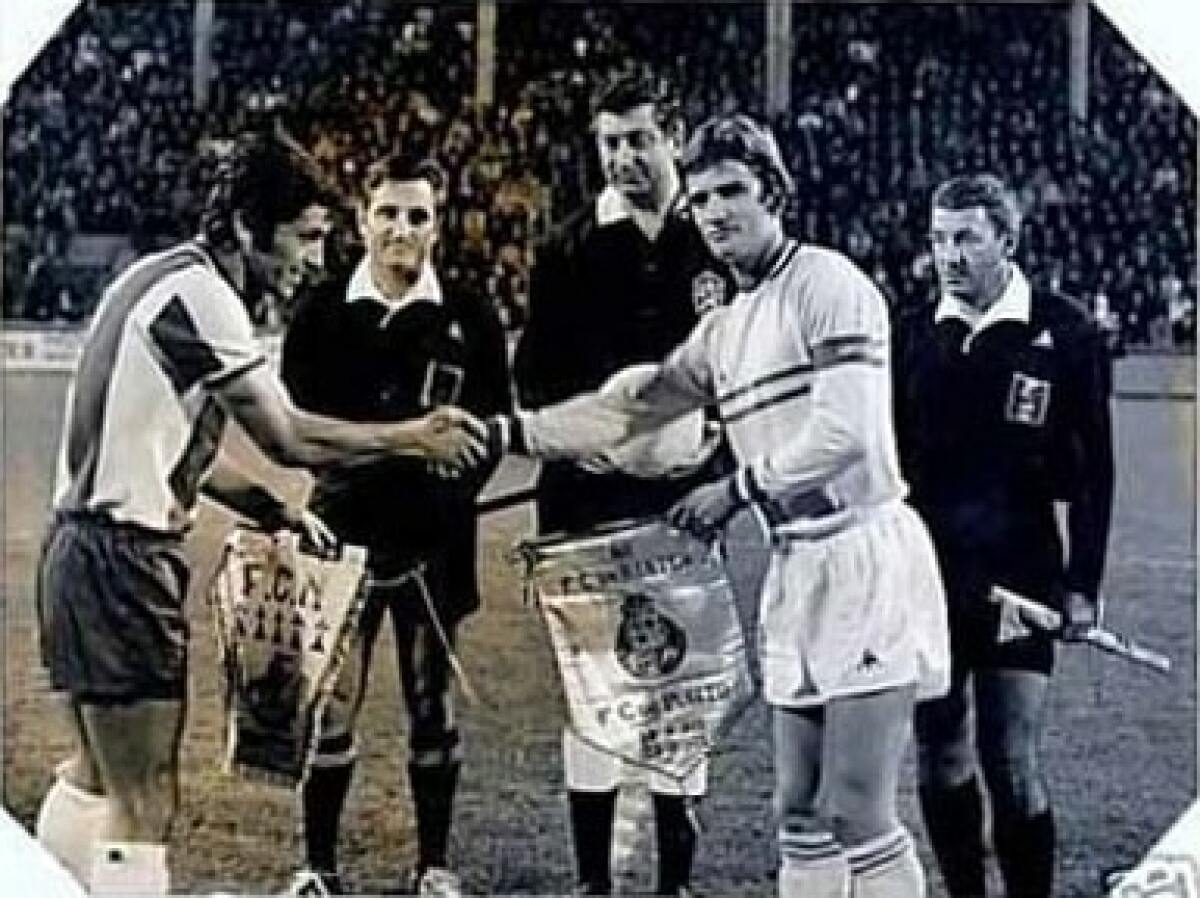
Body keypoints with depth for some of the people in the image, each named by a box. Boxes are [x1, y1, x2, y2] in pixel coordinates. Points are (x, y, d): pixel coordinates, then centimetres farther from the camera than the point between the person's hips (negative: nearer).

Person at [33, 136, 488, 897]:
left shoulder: (171, 281, 13)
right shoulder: (198, 294, -18)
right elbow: (288, 437, -18)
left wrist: (273, 511, 10)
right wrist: (415, 437, -7)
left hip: (88, 549, 11)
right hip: (121, 558, -11)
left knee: (98, 776, 21)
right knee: (146, 806, -6)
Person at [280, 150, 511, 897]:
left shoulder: (470, 319, 0)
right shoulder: (323, 315, 2)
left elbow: (494, 423, 2)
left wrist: (452, 489, -9)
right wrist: (353, 461, -7)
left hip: (434, 537, 0)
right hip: (345, 531, 0)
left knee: (432, 700, 8)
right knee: (331, 702, 1)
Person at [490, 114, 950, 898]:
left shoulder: (827, 285, -9)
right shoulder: (723, 330, 16)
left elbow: (846, 432, -19)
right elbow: (623, 410, 19)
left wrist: (738, 490, -11)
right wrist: (507, 432, 10)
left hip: (866, 559, -8)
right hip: (798, 569, 8)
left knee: (855, 814, -11)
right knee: (803, 812, 10)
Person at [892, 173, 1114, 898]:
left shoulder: (1064, 331, -4)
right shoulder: (915, 333, 6)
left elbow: (1092, 470, -2)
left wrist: (1082, 582, -5)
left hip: (1018, 577, -4)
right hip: (924, 573, 4)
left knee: (1013, 768, -7)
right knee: (940, 757, 10)